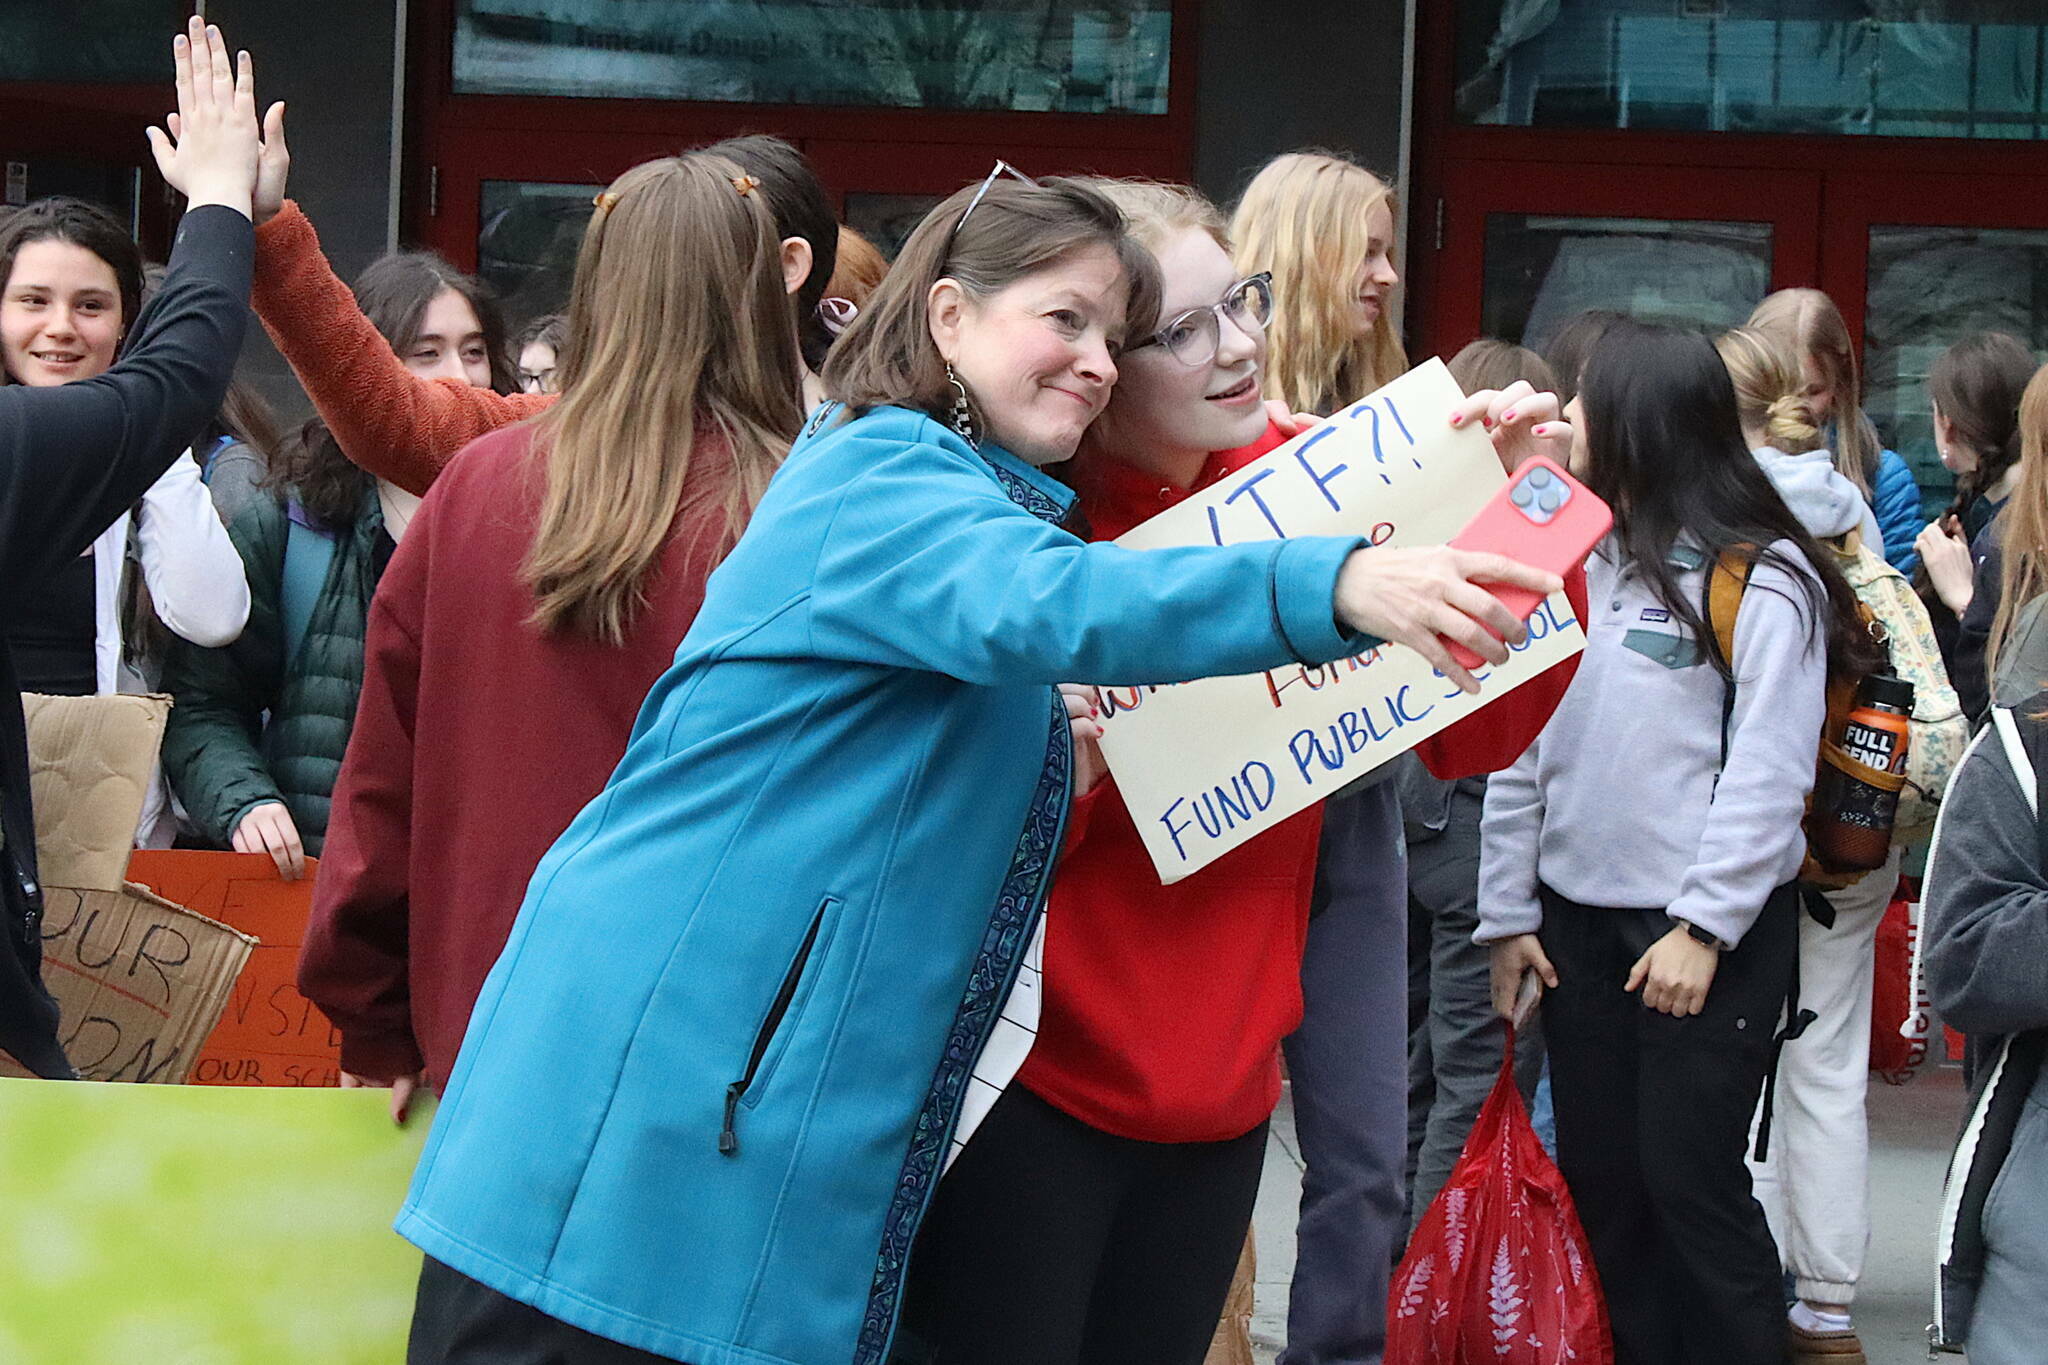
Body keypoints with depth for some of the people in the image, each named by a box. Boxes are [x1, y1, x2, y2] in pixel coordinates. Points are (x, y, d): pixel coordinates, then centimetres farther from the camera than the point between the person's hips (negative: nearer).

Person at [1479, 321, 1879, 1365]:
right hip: (1578, 919, 6)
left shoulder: (1760, 576, -10)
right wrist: (1508, 912, 7)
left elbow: (1769, 772, -13)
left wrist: (1705, 928, -16)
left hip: (1711, 928, -6)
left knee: (1692, 1179, -5)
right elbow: (1522, 745, 10)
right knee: (1600, 1178, 10)